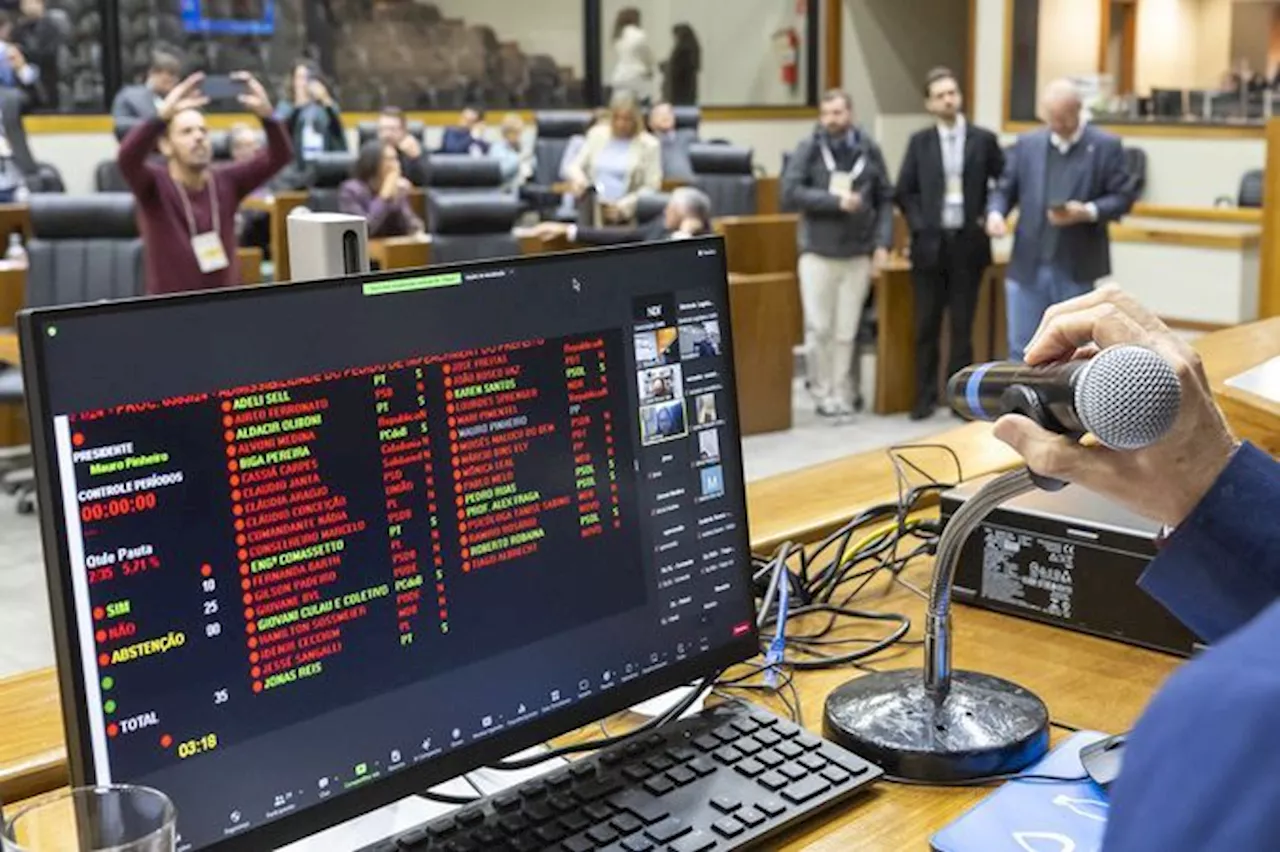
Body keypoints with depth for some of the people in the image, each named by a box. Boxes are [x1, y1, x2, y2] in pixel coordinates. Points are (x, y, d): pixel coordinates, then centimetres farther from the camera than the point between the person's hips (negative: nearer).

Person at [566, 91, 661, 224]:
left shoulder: (649, 145, 3)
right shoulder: (596, 134, 14)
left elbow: (651, 187, 0)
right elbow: (577, 166, 18)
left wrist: (622, 206, -12)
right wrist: (578, 179, -6)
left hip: (624, 215, -2)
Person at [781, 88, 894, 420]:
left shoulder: (870, 150, 4)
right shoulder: (808, 149, -1)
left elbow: (885, 199, 7)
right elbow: (790, 192, -10)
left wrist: (882, 243, -3)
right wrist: (835, 201, -15)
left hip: (858, 253, 1)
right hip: (818, 252, -1)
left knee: (846, 331, 6)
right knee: (819, 329, 2)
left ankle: (841, 392, 16)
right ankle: (823, 392, 15)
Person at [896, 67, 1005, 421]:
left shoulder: (984, 139, 2)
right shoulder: (920, 141, 4)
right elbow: (904, 191, 6)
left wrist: (990, 217, -4)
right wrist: (918, 225, -4)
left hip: (968, 242, -1)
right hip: (930, 242, 1)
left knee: (963, 325, 5)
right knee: (927, 325, 4)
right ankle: (926, 396, 13)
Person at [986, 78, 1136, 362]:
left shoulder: (1106, 146, -1)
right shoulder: (1026, 144, 7)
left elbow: (1123, 196, -2)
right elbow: (1005, 188, 10)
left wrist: (1088, 212, -20)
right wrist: (995, 212, -12)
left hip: (1076, 270, -2)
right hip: (1028, 267, 2)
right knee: (1021, 351, 6)